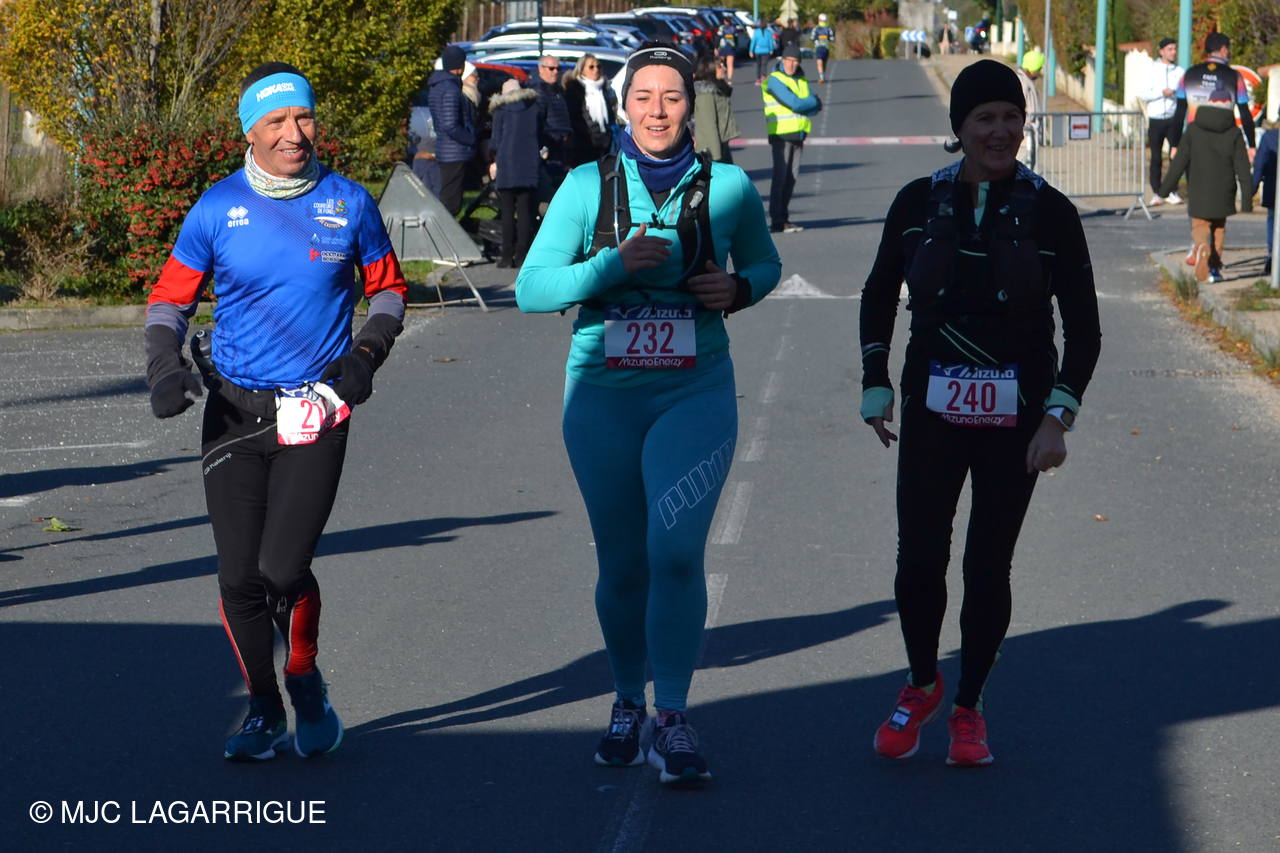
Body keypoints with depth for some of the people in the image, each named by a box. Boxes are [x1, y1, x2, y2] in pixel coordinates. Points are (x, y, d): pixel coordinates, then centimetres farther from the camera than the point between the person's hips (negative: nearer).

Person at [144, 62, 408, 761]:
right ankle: (264, 711, 21)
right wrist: (164, 367, -10)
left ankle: (306, 683, 16)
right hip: (233, 412, 1)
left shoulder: (349, 205, 1)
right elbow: (169, 300, 8)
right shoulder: (218, 209, 0)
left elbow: (388, 288, 14)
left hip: (316, 413, -1)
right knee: (239, 578, 0)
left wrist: (367, 352, -3)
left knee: (282, 569, -12)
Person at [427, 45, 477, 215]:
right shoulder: (451, 88, -17)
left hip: (442, 152, 10)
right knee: (450, 202, -7)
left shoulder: (435, 86, 14)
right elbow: (451, 126, -24)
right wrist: (471, 139, -12)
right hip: (456, 153, -10)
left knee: (447, 201, 15)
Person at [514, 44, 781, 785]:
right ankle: (628, 702, 30)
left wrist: (740, 289, -7)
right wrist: (612, 266, -19)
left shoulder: (729, 188, -1)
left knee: (676, 550, -16)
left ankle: (674, 719, -9)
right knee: (622, 565, 10)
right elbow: (532, 289, -4)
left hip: (696, 396, -1)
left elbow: (765, 263, 16)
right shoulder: (588, 186, -2)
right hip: (603, 397, 1)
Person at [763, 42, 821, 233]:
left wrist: (803, 104, -11)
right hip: (781, 133, -7)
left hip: (798, 134, 7)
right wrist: (813, 101, 0)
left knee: (791, 177, 6)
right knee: (780, 177, -11)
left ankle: (783, 217, 11)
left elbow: (814, 108, 7)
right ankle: (776, 221, -12)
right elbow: (794, 103, -16)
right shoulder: (775, 80, -6)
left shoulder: (802, 81, 16)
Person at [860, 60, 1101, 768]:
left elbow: (1083, 327, -1)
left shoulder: (1050, 213, -4)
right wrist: (876, 386, 9)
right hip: (933, 413, 1)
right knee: (919, 559, -4)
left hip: (1016, 419, -1)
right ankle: (921, 686, 22)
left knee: (988, 566, 2)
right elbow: (879, 296, 15)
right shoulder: (919, 203, 1)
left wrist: (1058, 416, -10)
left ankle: (968, 707, 21)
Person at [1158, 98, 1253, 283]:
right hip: (1224, 194, 1)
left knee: (1200, 227, 7)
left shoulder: (1193, 130, -4)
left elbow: (1179, 162, -3)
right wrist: (1247, 199, -2)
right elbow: (1243, 169, -5)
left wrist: (1165, 188, 6)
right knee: (1219, 228, 19)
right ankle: (1215, 268, 13)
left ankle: (1201, 247, -28)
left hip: (1199, 192, -1)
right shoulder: (1233, 133, -3)